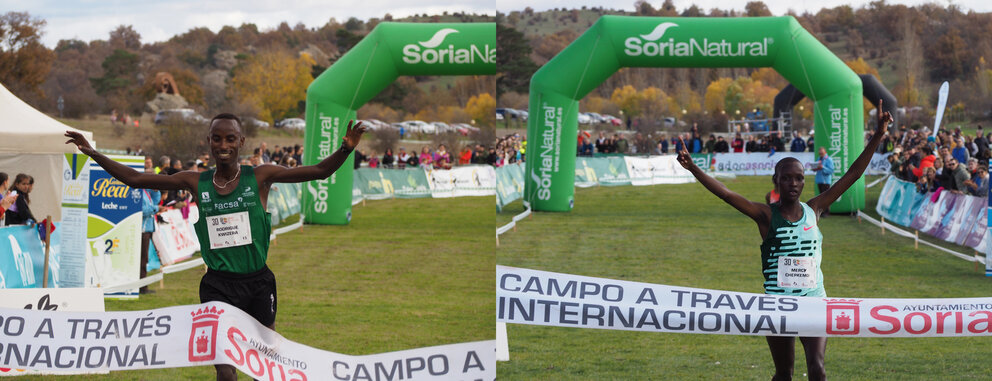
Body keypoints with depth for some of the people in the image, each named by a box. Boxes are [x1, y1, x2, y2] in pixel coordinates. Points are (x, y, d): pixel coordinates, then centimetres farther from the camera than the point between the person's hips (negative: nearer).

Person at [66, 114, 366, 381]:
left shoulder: (259, 177, -2)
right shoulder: (196, 183, 3)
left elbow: (318, 171, -9)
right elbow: (135, 179, 7)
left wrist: (345, 150, -26)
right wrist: (93, 154, 3)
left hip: (258, 282, 0)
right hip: (218, 285, 0)